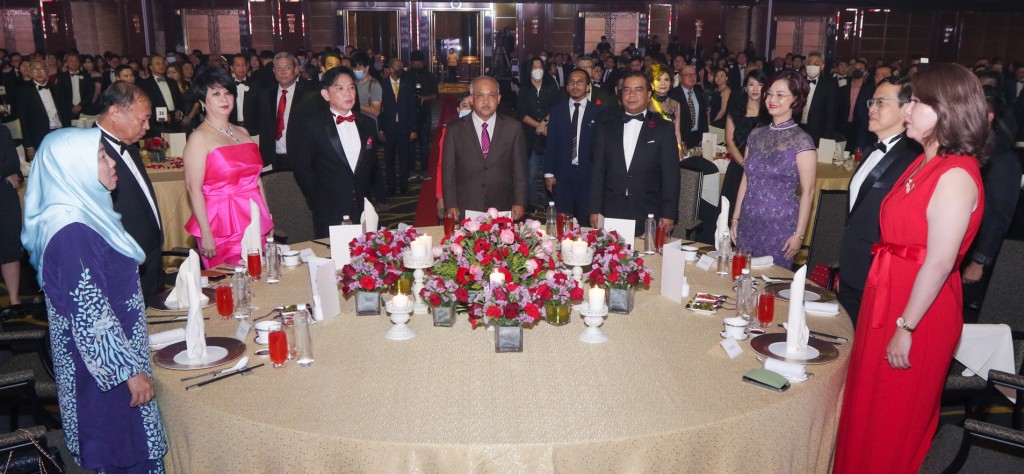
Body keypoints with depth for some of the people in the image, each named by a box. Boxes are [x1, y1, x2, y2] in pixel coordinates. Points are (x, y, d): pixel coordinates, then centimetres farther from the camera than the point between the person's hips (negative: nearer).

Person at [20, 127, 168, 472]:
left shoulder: (84, 212, 4)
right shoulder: (71, 232, -25)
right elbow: (90, 317, -24)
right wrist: (130, 370, -18)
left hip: (110, 351, 9)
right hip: (103, 365, -9)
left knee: (127, 443, 21)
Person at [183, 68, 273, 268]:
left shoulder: (242, 132, 14)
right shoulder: (199, 138, -5)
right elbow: (193, 188, -12)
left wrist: (267, 218, 13)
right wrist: (206, 234, -17)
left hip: (255, 222, 6)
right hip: (222, 227, -6)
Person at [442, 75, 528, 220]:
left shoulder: (513, 127, 3)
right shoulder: (455, 129, 1)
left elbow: (520, 169, 4)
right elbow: (448, 171, 1)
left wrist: (520, 203, -2)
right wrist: (451, 205, -6)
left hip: (503, 210, 1)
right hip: (465, 211, 0)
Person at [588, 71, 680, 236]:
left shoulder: (664, 128, 4)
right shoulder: (607, 128, 11)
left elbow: (671, 175, 1)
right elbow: (598, 171, 11)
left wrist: (668, 214, -6)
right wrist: (594, 210, 5)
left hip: (648, 216, -2)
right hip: (611, 214, 2)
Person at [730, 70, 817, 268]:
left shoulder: (801, 140, -8)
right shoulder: (756, 135, 7)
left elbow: (807, 191, -8)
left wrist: (799, 234, -11)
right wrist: (735, 218, 11)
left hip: (780, 228, -5)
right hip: (747, 225, 5)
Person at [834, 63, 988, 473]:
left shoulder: (956, 177, -21)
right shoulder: (925, 163, 7)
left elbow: (939, 262, -23)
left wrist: (906, 327, -19)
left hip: (918, 310, -8)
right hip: (888, 297, 8)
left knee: (893, 421, 10)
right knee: (870, 410, 21)